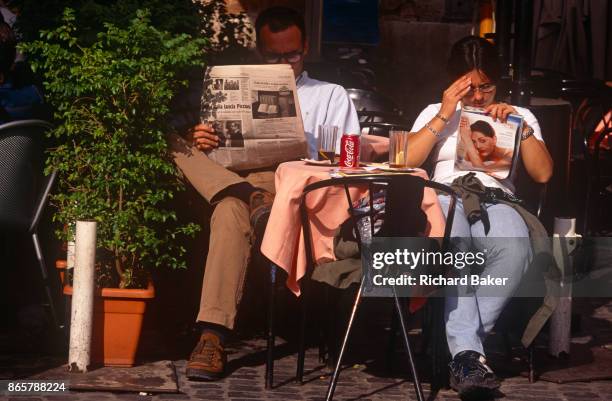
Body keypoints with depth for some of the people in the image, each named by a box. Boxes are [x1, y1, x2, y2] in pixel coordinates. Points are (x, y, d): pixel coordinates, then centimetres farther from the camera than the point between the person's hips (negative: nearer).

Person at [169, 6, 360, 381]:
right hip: (238, 178, 3)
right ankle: (254, 199, -51)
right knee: (181, 142, -30)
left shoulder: (331, 96, 24)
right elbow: (223, 153, 20)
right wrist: (201, 144, -7)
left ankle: (214, 335, -51)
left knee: (231, 210, -41)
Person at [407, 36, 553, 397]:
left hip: (496, 200, 1)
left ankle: (465, 340, -28)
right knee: (449, 242, -41)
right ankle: (468, 352, -41)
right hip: (445, 196, 0)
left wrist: (520, 126, 0)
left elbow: (543, 174, 10)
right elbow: (406, 162, 8)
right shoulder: (436, 113, 26)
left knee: (515, 248, -39)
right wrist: (445, 116, 5)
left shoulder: (519, 116, 24)